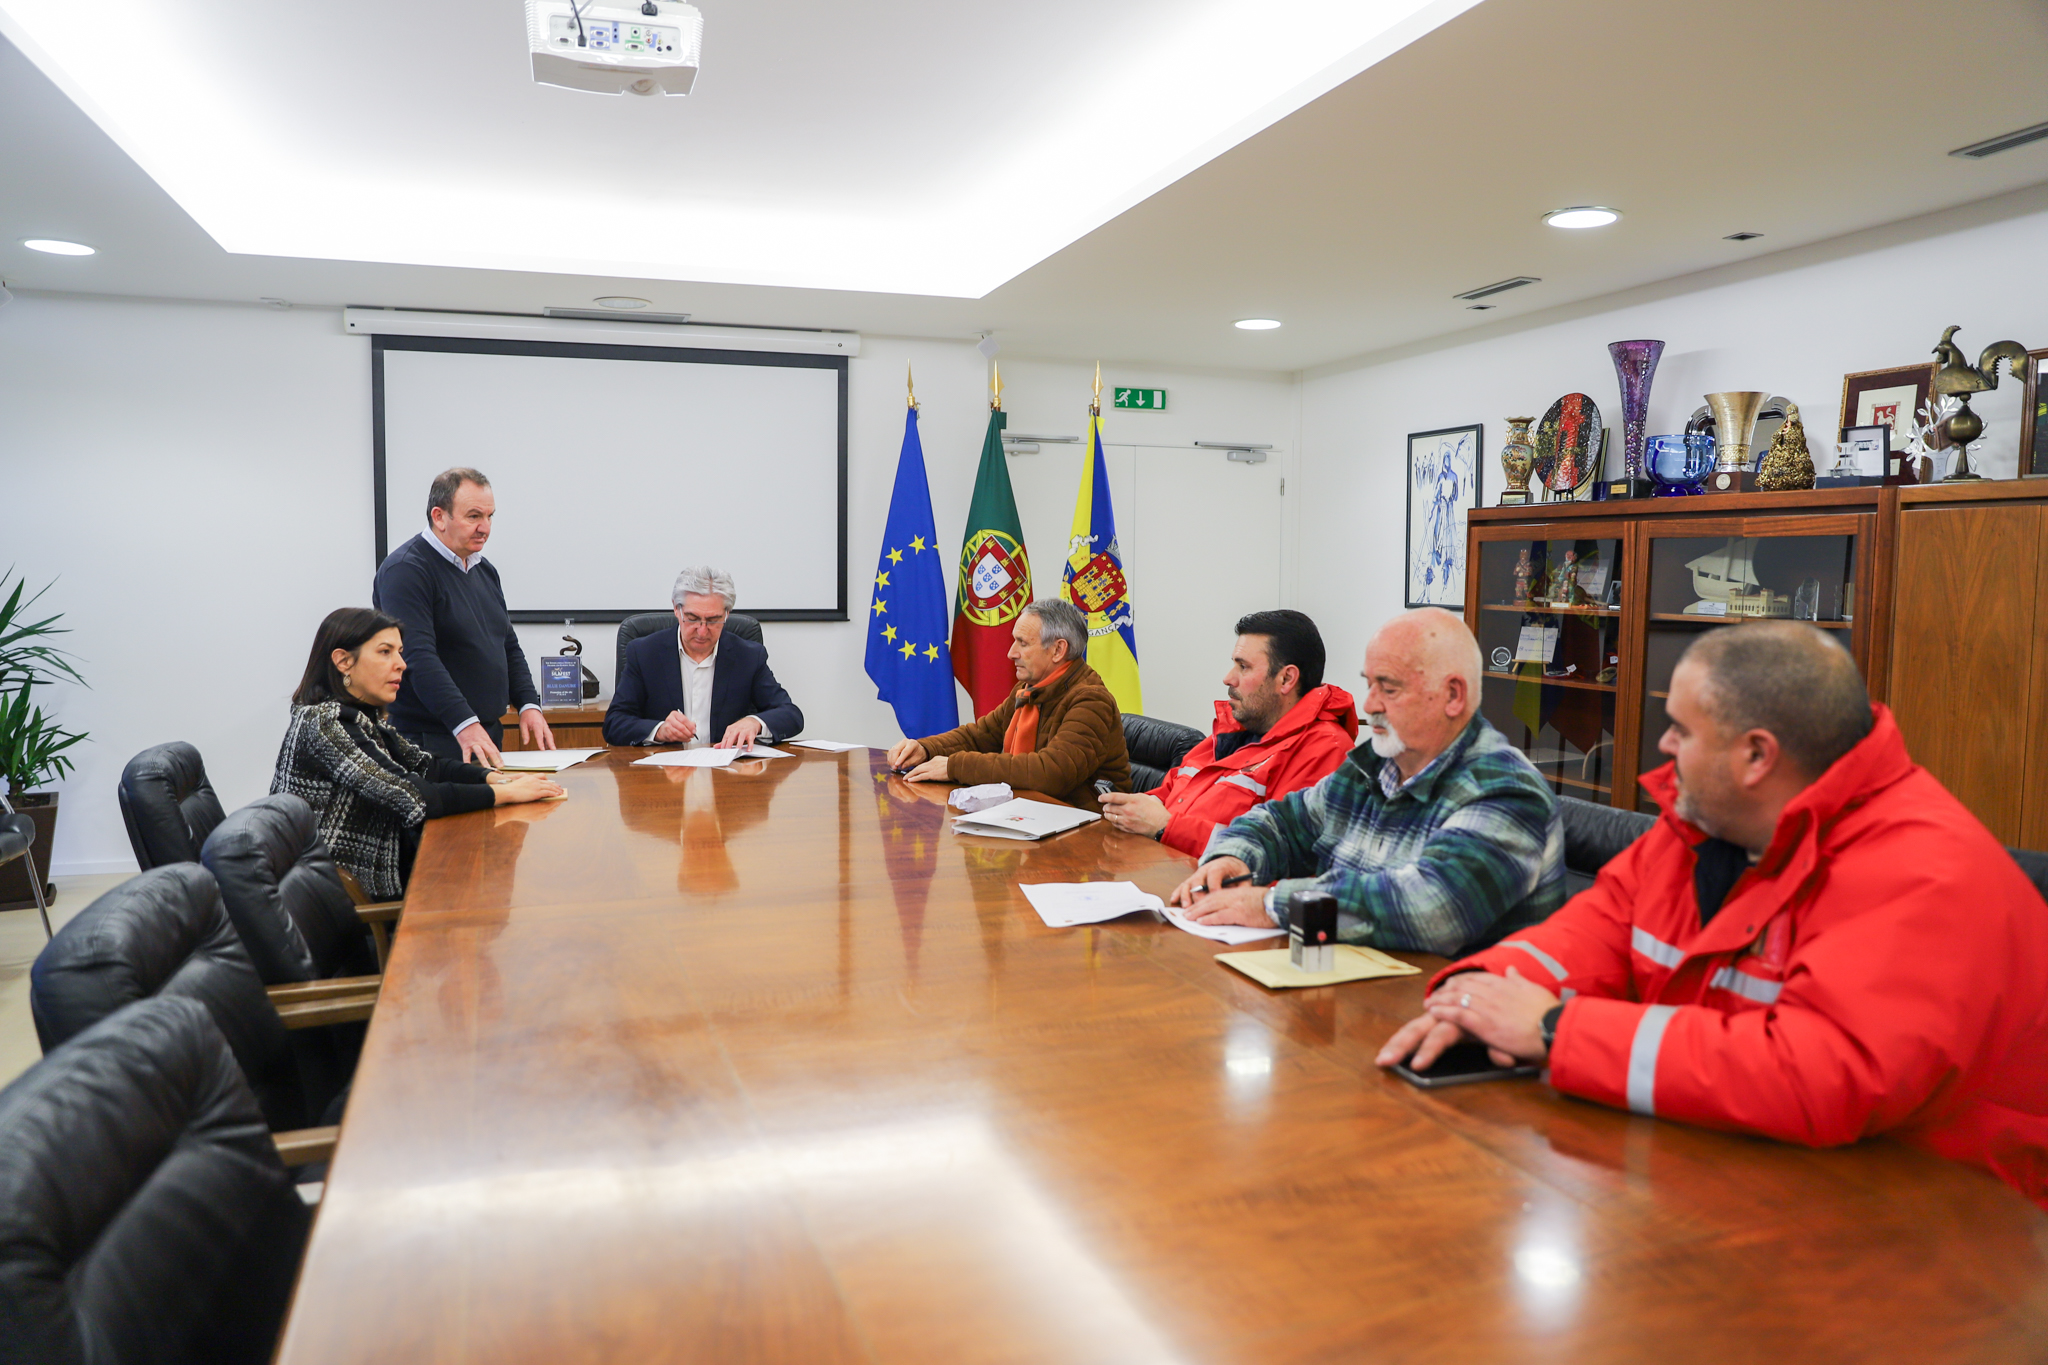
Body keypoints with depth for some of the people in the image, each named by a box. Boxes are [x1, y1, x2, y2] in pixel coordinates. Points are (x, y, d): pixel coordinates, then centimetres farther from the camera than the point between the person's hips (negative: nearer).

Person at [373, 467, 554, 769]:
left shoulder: (484, 569, 16)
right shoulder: (405, 571, -11)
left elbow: (508, 645, 21)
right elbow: (418, 658, -22)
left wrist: (528, 705, 5)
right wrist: (465, 724, -31)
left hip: (488, 737, 8)